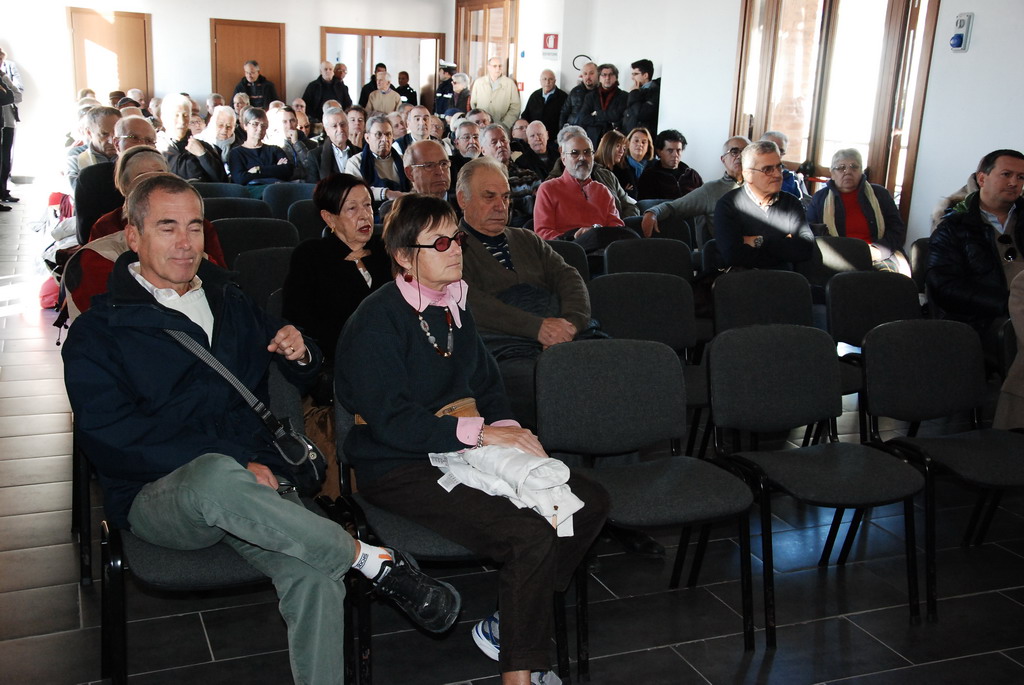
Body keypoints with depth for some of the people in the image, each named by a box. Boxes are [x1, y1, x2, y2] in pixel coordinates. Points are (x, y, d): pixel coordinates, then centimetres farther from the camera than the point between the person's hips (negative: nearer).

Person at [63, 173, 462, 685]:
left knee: (314, 577, -30)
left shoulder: (230, 302, 22)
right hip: (157, 497, -3)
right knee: (215, 476, -40)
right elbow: (109, 441, -8)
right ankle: (373, 561, -27)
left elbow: (301, 377, 32)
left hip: (250, 484, 4)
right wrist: (233, 462, -18)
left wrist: (300, 354, 5)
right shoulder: (97, 332, 6)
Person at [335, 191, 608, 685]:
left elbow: (487, 386, 18)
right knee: (532, 535, -27)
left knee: (589, 502, -4)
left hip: (463, 453, 9)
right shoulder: (376, 321, -12)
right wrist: (479, 432, -22)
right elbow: (390, 420, -20)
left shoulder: (455, 308, 13)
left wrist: (509, 429, -3)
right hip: (399, 469, -8)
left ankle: (506, 625, 4)